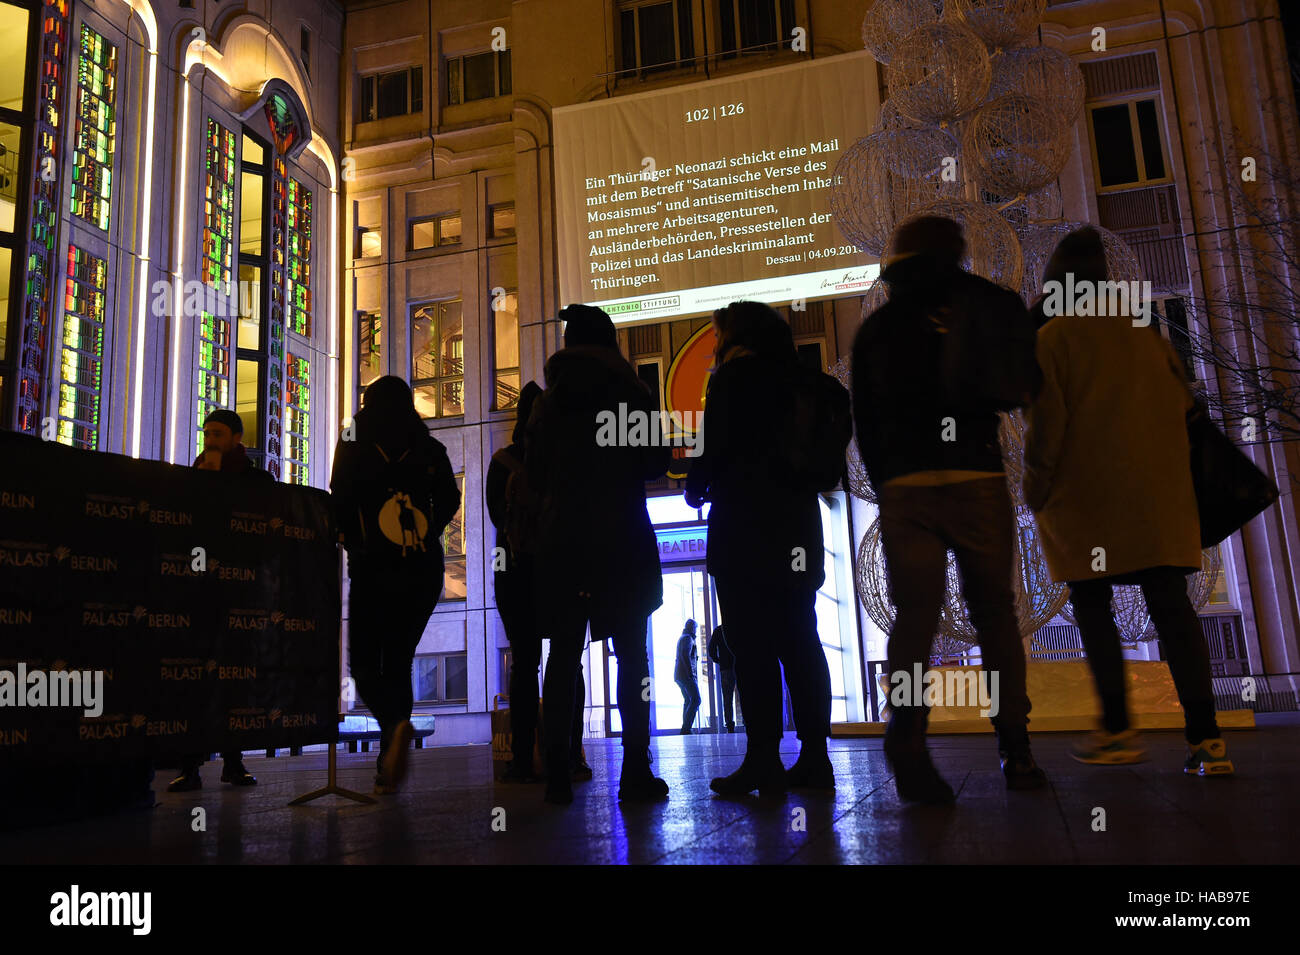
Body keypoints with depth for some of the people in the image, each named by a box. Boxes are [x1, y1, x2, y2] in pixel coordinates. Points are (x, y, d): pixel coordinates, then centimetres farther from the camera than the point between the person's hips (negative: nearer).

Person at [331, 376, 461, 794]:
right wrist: (420, 538, 9)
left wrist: (357, 545, 9)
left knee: (364, 662, 6)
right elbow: (449, 500, 1)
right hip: (424, 569, 3)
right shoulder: (429, 449, 7)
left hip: (374, 568, -3)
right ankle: (390, 766, 12)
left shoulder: (353, 448, 1)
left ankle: (395, 723, -24)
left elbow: (340, 507, -5)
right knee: (398, 660, 13)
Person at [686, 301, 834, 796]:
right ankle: (814, 758, 6)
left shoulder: (735, 375, -2)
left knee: (752, 644, -7)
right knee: (798, 640, 6)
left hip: (746, 524, -7)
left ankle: (763, 760, -9)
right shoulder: (792, 379, 19)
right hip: (796, 524, 7)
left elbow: (717, 444, -11)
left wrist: (696, 487, 8)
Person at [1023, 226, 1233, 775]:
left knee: (1092, 608, 5)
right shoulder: (1145, 332, 14)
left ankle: (1117, 729, 1)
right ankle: (1205, 738, -5)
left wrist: (1035, 492, -1)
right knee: (1171, 607, 0)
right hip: (1159, 496, 4)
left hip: (1084, 498, -4)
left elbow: (1046, 423, -9)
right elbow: (1181, 406, 14)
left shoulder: (1050, 339, -2)